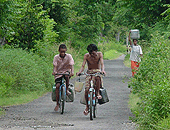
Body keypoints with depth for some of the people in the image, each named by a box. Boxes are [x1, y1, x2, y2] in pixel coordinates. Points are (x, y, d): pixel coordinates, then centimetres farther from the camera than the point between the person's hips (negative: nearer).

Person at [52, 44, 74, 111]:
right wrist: (54, 72, -37)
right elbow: (55, 66, -16)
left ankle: (67, 89, -13)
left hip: (66, 71, -1)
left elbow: (71, 65, -18)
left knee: (67, 76, -37)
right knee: (57, 86, -16)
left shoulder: (69, 56, -8)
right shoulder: (56, 57, -6)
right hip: (58, 73, 1)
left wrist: (72, 72, -37)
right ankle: (57, 103, -8)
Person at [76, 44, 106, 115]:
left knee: (97, 78, -40)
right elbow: (83, 66, -10)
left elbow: (102, 64, -17)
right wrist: (79, 72, -31)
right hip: (89, 72, 1)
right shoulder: (86, 56, -6)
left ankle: (98, 93, -20)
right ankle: (87, 106, 2)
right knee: (87, 90, -15)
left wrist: (103, 70, -39)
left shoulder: (99, 54, -7)